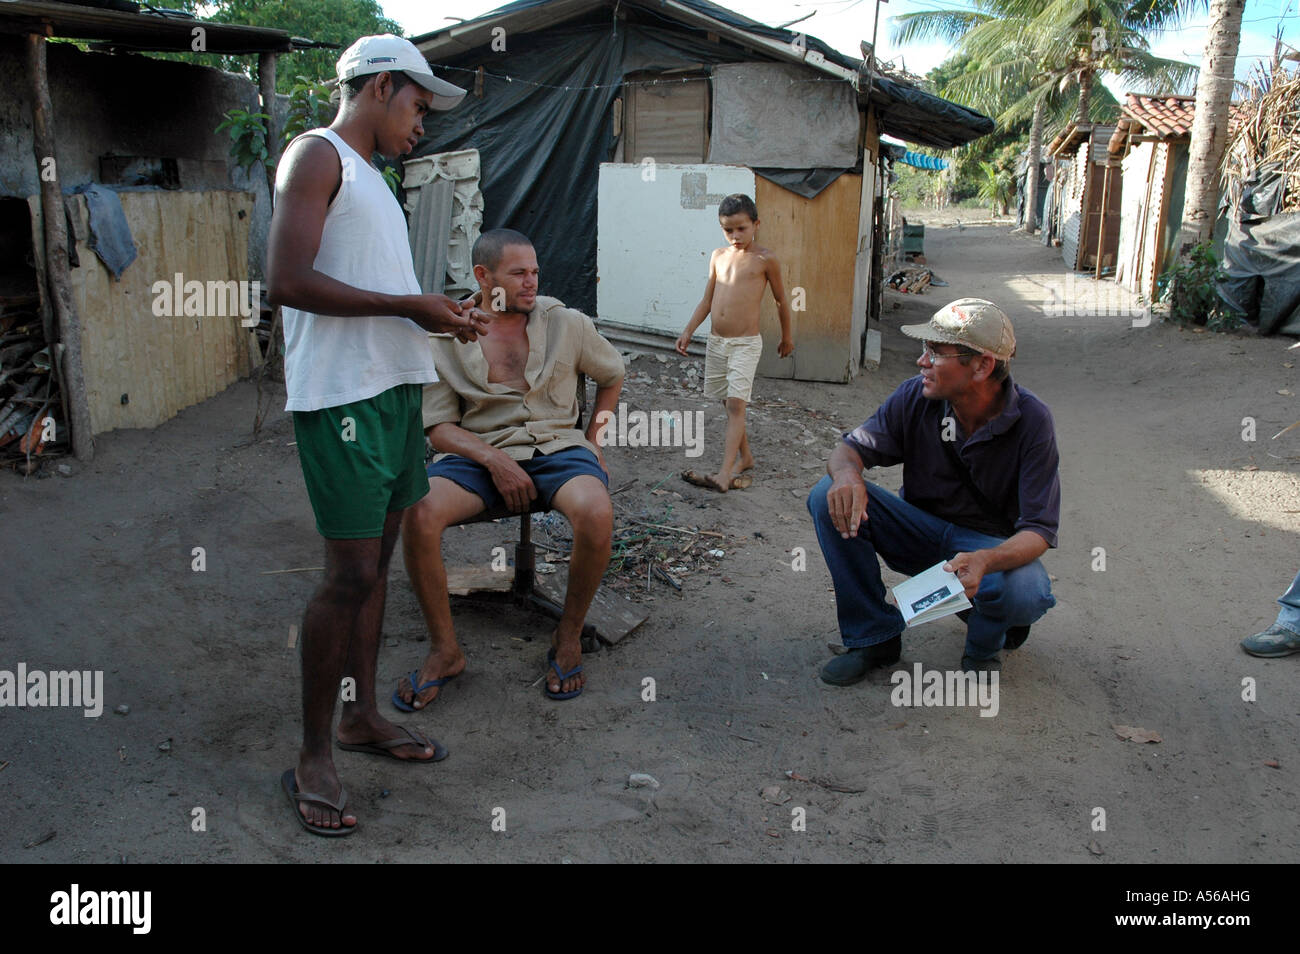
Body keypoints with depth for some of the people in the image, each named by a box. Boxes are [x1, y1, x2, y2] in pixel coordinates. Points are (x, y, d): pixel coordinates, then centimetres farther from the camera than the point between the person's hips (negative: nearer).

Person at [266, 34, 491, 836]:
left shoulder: (372, 176, 23)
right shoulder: (317, 154, -5)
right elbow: (290, 280, -18)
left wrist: (439, 315, 7)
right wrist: (409, 305, -15)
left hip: (394, 387, 9)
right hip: (340, 395, -9)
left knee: (376, 564, 12)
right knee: (351, 574, -9)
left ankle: (363, 717, 25)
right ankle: (313, 758, 4)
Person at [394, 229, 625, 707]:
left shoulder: (566, 323, 7)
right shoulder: (446, 336, 4)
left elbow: (612, 373, 25)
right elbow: (439, 427, 0)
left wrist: (593, 437, 17)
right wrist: (495, 461, -15)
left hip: (556, 447, 1)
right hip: (479, 453, 0)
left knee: (596, 512, -33)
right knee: (417, 513, -30)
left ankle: (569, 635, -8)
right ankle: (445, 649, -10)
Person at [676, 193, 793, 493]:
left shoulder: (764, 259, -4)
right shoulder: (718, 256, 10)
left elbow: (781, 300, 7)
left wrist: (787, 337, 15)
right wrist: (688, 331, 6)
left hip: (745, 344, -6)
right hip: (716, 341, 6)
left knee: (736, 404, -14)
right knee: (729, 404, 13)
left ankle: (724, 474, -22)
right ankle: (745, 456, 31)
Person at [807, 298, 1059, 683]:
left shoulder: (1031, 420, -21)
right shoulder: (916, 397, -14)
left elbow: (1038, 530, -23)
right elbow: (851, 447, -7)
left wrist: (987, 561, -46)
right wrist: (846, 474, -34)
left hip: (992, 545, -2)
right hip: (920, 531, 3)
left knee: (1025, 592, -36)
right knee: (830, 497, -21)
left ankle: (983, 645, 4)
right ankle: (873, 636, -6)